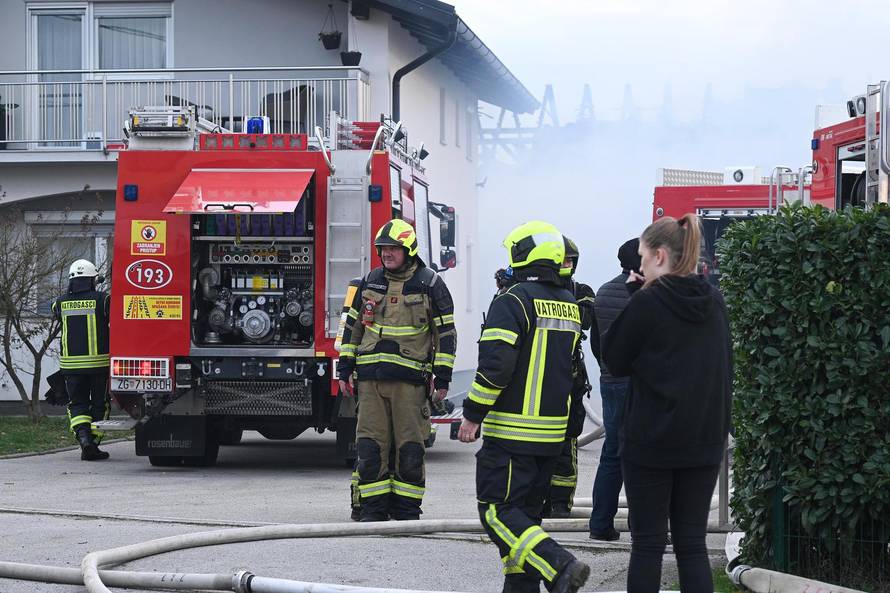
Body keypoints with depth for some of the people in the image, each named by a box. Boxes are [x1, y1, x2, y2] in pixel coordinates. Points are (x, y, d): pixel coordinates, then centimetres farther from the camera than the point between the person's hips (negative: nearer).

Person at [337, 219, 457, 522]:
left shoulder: (430, 284, 0)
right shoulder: (370, 282, 12)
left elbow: (446, 333, 1)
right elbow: (353, 327, 18)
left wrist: (443, 377, -4)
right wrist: (345, 369, 13)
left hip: (410, 380, -3)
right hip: (371, 378, 3)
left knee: (410, 448, 0)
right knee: (369, 448, 0)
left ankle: (406, 509, 9)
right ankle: (373, 509, 7)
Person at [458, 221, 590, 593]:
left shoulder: (513, 301, -13)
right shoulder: (570, 306, 13)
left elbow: (495, 365, -19)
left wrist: (473, 415, -12)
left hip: (511, 429, -8)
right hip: (553, 431, 8)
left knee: (497, 510, -6)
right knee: (526, 511, 16)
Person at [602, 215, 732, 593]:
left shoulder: (646, 303, -13)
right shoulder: (714, 302, 6)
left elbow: (615, 362, -2)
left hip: (651, 439, -5)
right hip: (704, 440, 5)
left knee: (647, 544, 3)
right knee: (692, 544, 8)